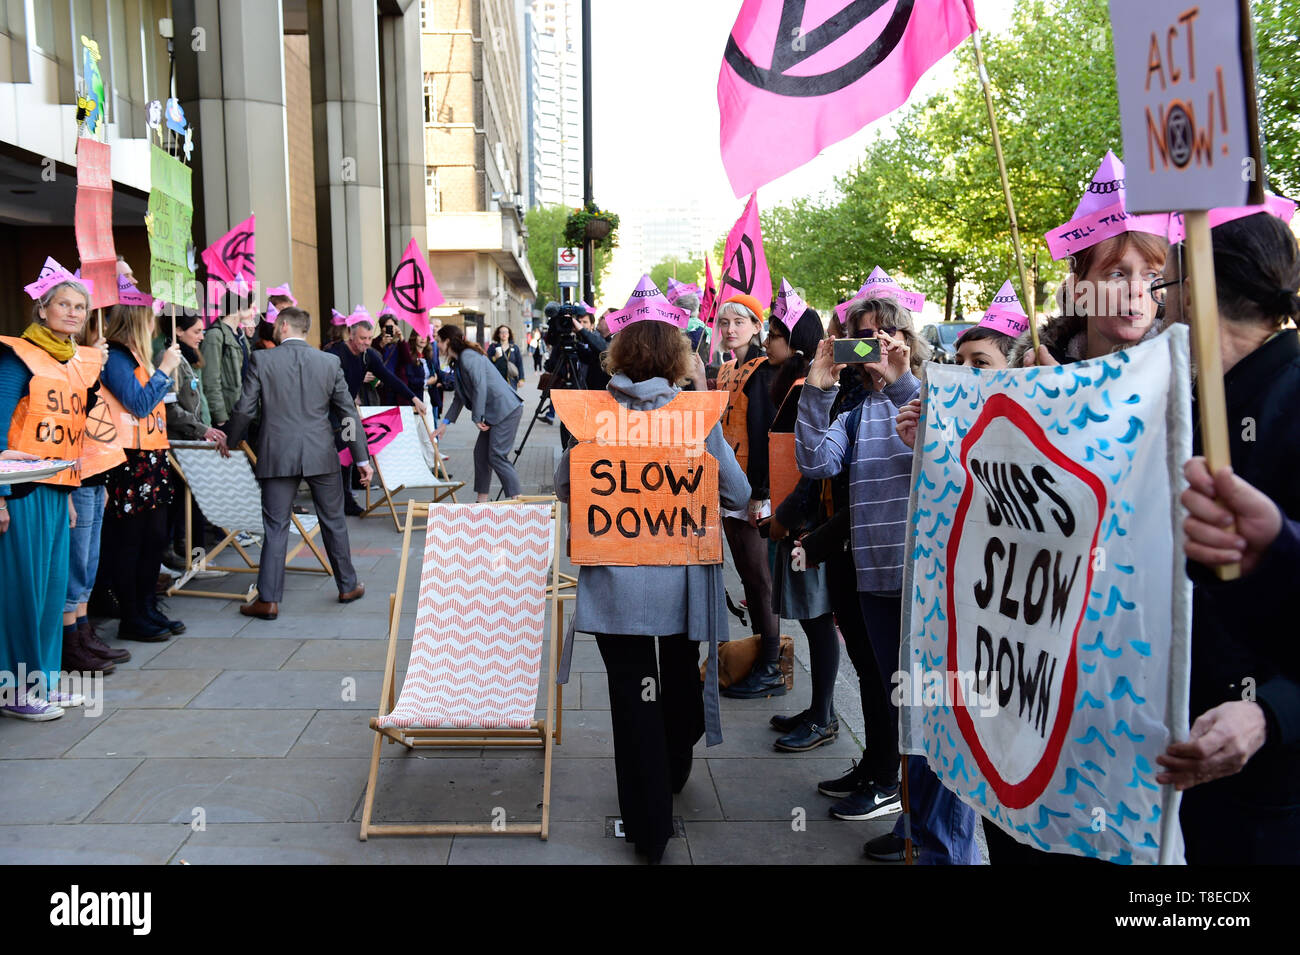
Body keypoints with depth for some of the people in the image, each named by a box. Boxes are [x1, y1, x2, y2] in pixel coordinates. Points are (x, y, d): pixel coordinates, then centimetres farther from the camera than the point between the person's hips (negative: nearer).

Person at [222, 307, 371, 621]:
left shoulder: (261, 360, -3)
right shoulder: (329, 362, 2)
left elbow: (244, 410, -3)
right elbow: (348, 412, 3)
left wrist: (228, 442, 14)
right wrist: (362, 457, 8)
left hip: (277, 456, -1)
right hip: (320, 454, 2)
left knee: (275, 527, 3)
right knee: (333, 521, 14)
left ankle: (268, 599, 4)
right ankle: (348, 586, 26)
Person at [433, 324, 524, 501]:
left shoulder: (468, 357, -13)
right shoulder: (460, 361, 19)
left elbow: (480, 387, -20)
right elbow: (460, 397, 24)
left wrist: (477, 418, -14)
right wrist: (445, 422, 22)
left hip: (507, 409, -10)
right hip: (494, 413, 10)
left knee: (496, 456, -10)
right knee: (480, 453, 11)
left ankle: (517, 499, -7)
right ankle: (482, 501, 17)